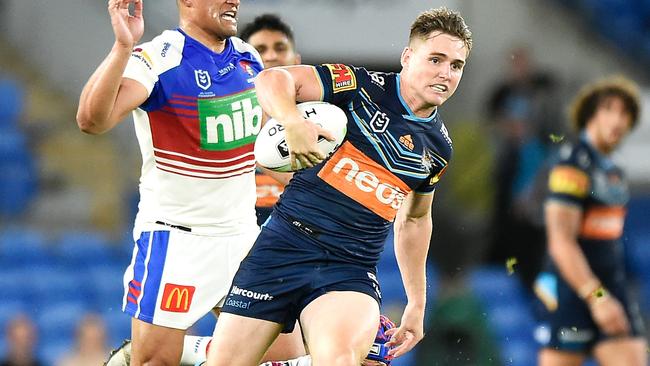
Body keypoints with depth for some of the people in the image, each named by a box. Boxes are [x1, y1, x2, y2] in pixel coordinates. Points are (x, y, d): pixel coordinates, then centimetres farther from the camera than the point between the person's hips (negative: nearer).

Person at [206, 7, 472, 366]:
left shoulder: (438, 147, 12)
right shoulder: (365, 87, -2)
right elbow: (272, 79, -10)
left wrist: (417, 304, 28)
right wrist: (292, 121, -30)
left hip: (351, 269, 2)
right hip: (286, 242, -2)